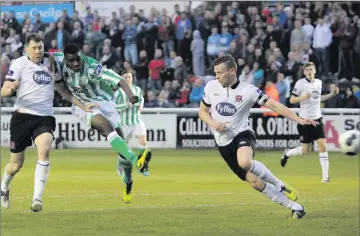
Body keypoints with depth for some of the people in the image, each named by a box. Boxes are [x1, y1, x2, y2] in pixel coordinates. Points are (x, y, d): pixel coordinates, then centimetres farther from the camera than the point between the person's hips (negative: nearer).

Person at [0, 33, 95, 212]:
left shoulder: (50, 64, 9)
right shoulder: (19, 64, -5)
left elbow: (63, 91, 22)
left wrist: (83, 106, 17)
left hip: (45, 118, 2)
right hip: (23, 117, -2)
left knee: (44, 151, -26)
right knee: (16, 164, 5)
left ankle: (37, 198, -24)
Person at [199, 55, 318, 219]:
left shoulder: (247, 90, -11)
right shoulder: (211, 87, 0)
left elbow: (274, 105, -13)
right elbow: (202, 111, 13)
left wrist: (299, 120, -22)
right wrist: (213, 124, -9)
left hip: (242, 134, -4)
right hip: (224, 144, 4)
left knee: (245, 162, -39)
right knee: (255, 182, -2)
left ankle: (280, 186, -13)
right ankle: (295, 207, 10)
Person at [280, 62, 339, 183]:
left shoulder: (319, 83, 8)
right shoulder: (300, 83, -9)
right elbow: (292, 100, -8)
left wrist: (332, 94, 12)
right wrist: (303, 97, -25)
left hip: (317, 118, 4)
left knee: (322, 145, -10)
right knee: (305, 150, 1)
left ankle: (325, 176, -7)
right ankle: (287, 153, 34)